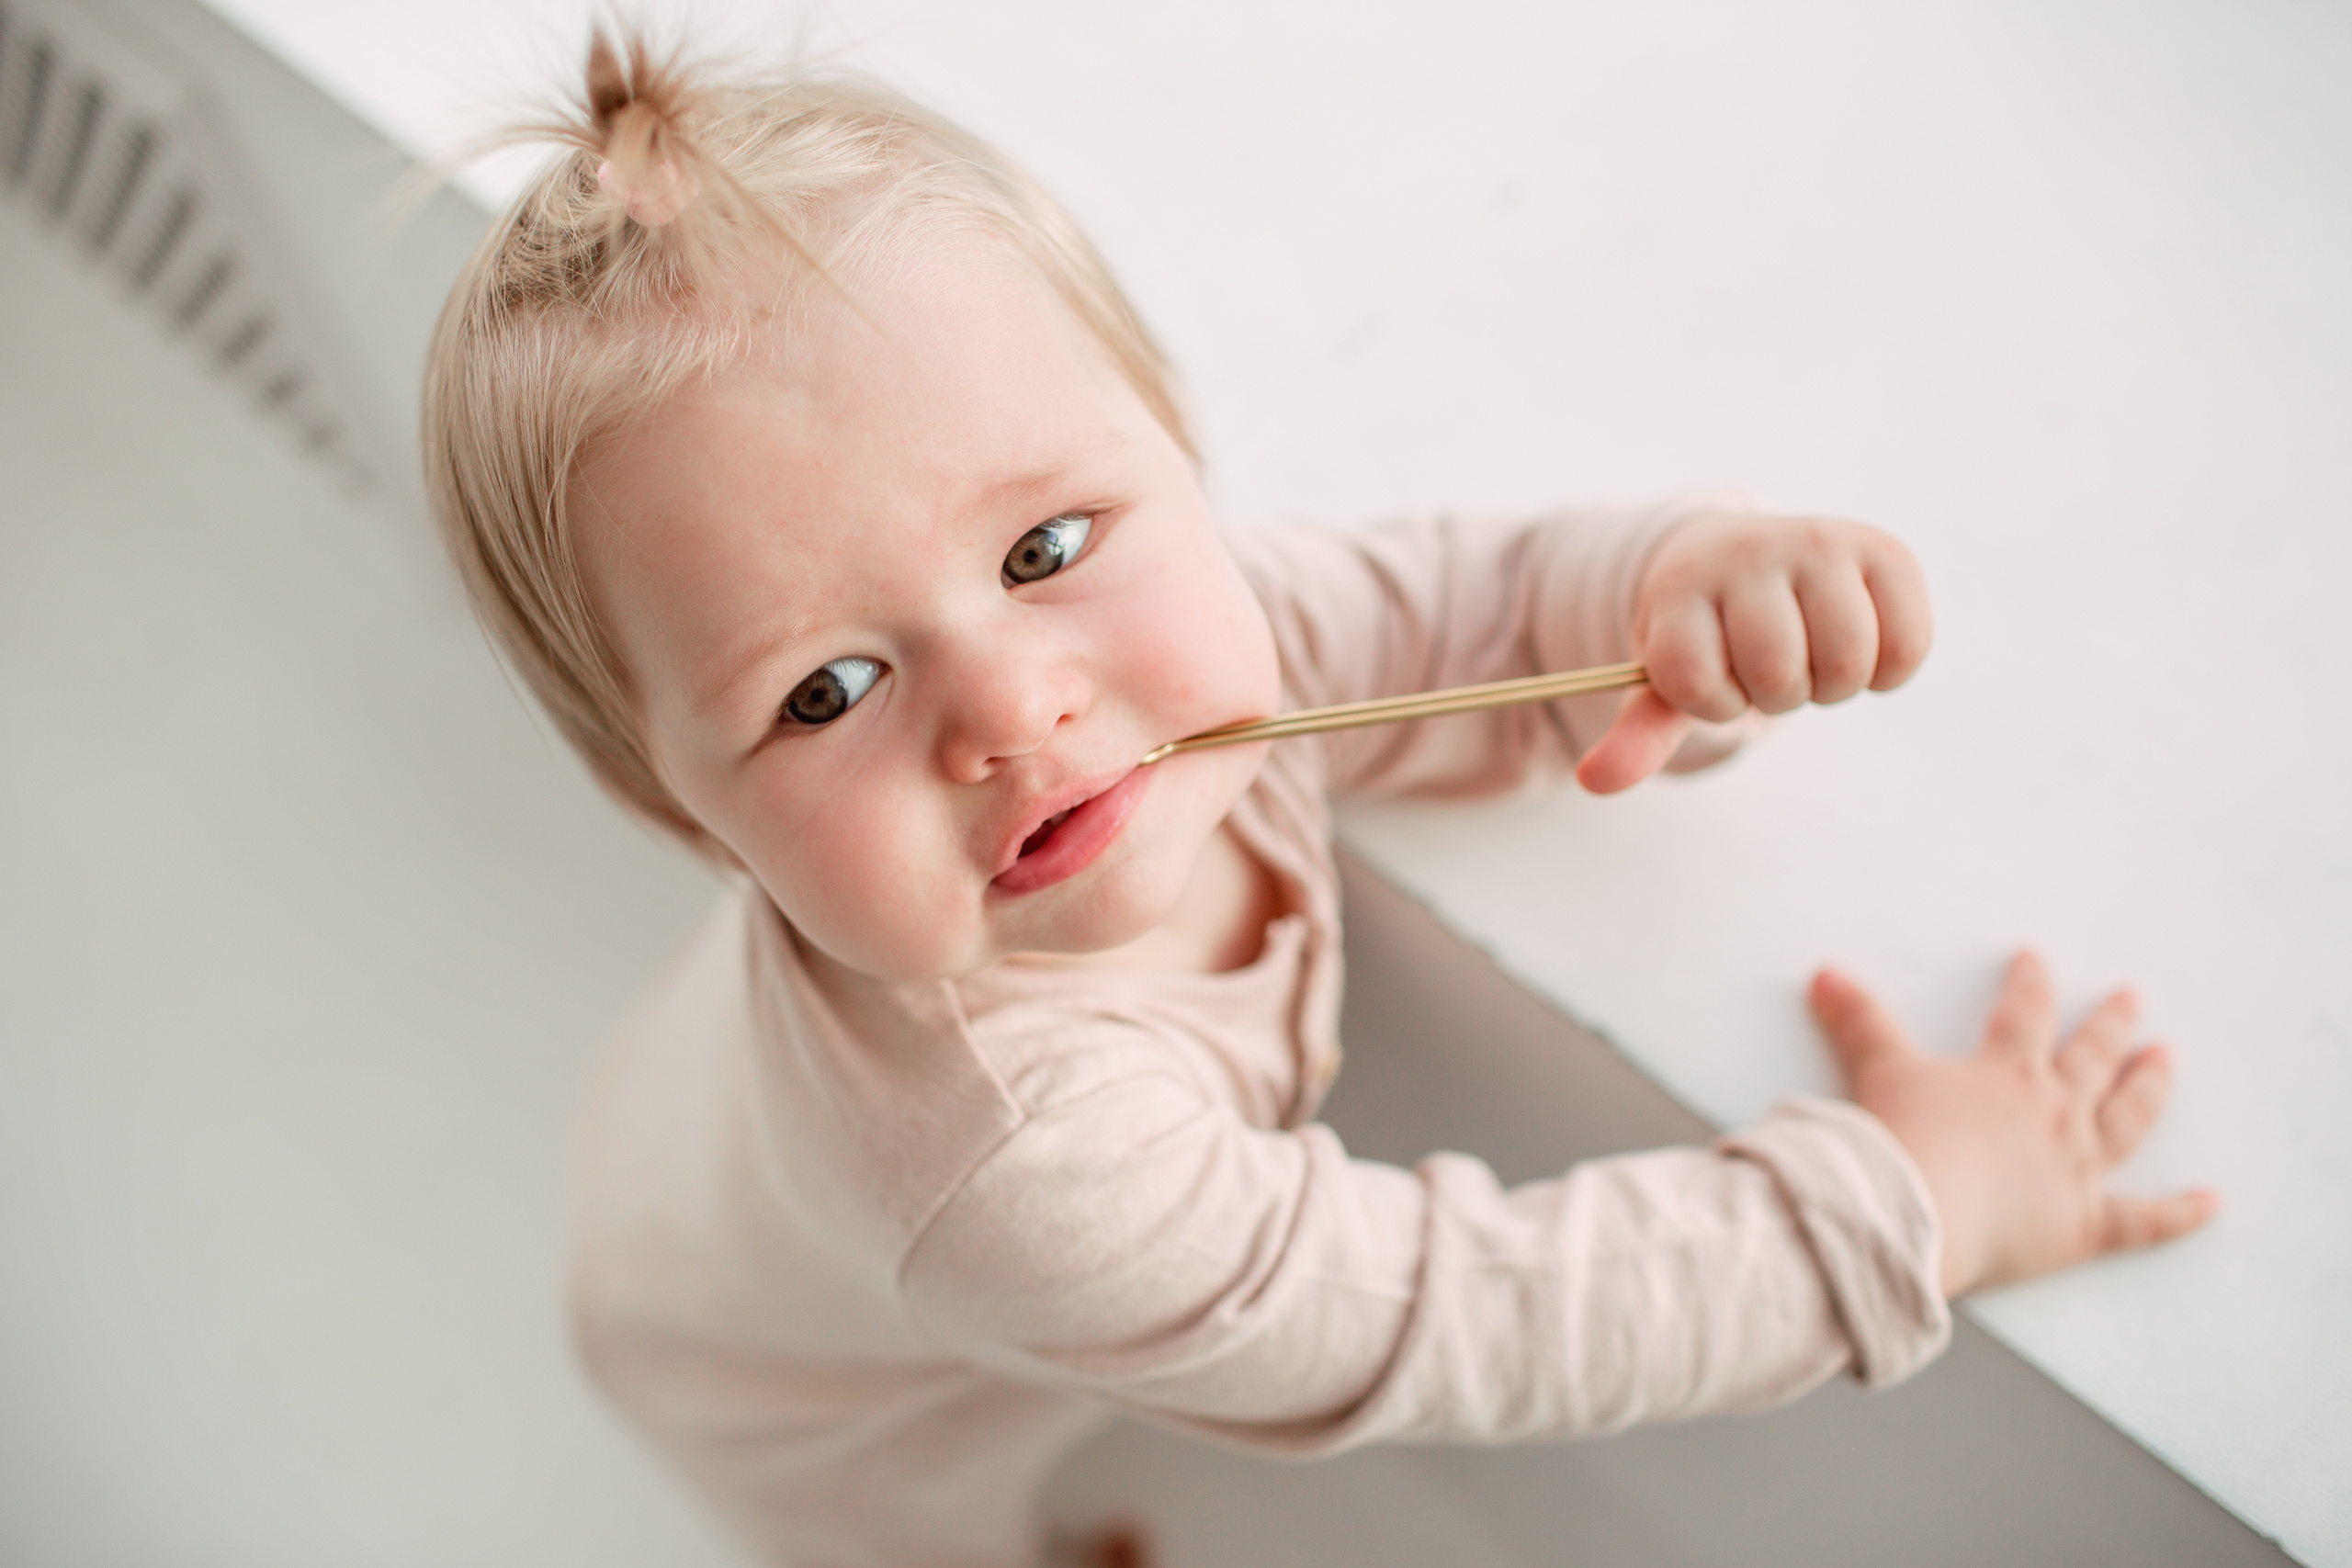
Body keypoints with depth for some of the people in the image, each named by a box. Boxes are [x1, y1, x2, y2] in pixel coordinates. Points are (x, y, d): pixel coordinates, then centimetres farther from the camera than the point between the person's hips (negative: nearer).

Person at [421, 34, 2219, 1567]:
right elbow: (1465, 1323, -38)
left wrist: (1696, 573, -42)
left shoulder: (1189, 614, -34)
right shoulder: (1013, 1171, -50)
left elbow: (1501, 616, -18)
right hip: (821, 1404, -5)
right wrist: (1915, 1191, -32)